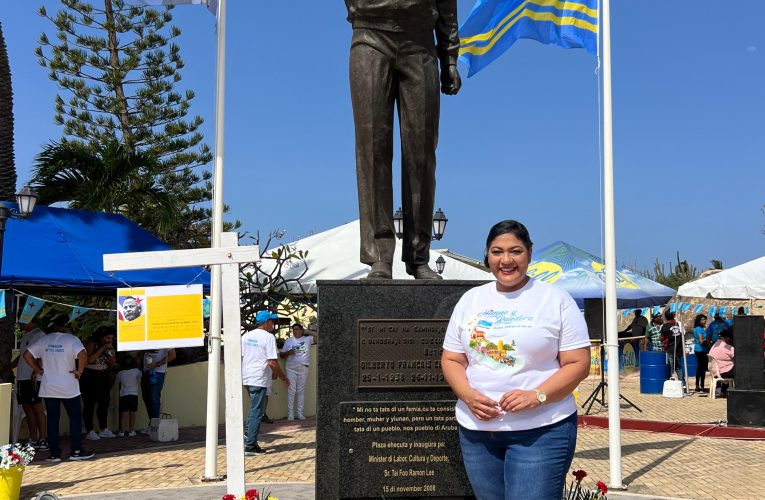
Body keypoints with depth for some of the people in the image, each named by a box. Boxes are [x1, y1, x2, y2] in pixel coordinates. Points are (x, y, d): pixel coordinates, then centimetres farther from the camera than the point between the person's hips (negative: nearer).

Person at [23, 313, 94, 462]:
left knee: (52, 420, 8)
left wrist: (38, 369, 10)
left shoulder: (44, 340, 5)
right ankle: (76, 451, 7)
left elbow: (27, 354, 6)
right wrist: (79, 371, -12)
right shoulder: (71, 339, -9)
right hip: (68, 388, -4)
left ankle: (54, 453, 9)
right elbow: (82, 355, -25)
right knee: (75, 418, 7)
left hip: (48, 388, 4)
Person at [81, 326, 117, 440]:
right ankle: (89, 431, -3)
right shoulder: (91, 343, -13)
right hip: (89, 377, -7)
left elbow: (111, 364, 16)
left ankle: (103, 429, 17)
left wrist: (110, 353, -6)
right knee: (89, 404, -6)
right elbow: (88, 360, -27)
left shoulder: (109, 346, 8)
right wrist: (102, 348, -24)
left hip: (103, 376, 7)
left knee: (104, 402, 8)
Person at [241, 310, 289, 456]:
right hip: (259, 380, -7)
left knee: (253, 408, 23)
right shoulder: (268, 337, -11)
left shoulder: (246, 336, 10)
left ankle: (249, 438, 17)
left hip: (246, 378, 7)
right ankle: (250, 446, -1)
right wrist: (284, 378, -5)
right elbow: (272, 363, -16)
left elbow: (239, 358, 12)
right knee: (256, 412, -2)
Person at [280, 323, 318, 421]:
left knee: (301, 391, 3)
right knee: (291, 391, -3)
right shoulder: (289, 341, 11)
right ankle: (290, 413, 1)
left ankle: (300, 413, 8)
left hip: (303, 368, 0)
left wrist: (307, 332, 3)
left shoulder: (307, 339, 8)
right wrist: (289, 352, -9)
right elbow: (282, 355, 11)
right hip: (291, 368, 0)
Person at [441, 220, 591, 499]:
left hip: (541, 431, -4)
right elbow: (451, 360, 11)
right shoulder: (470, 300, 10)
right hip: (477, 429, 4)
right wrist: (468, 395, -9)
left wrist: (537, 396, -19)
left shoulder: (556, 299, -1)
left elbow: (578, 363, -5)